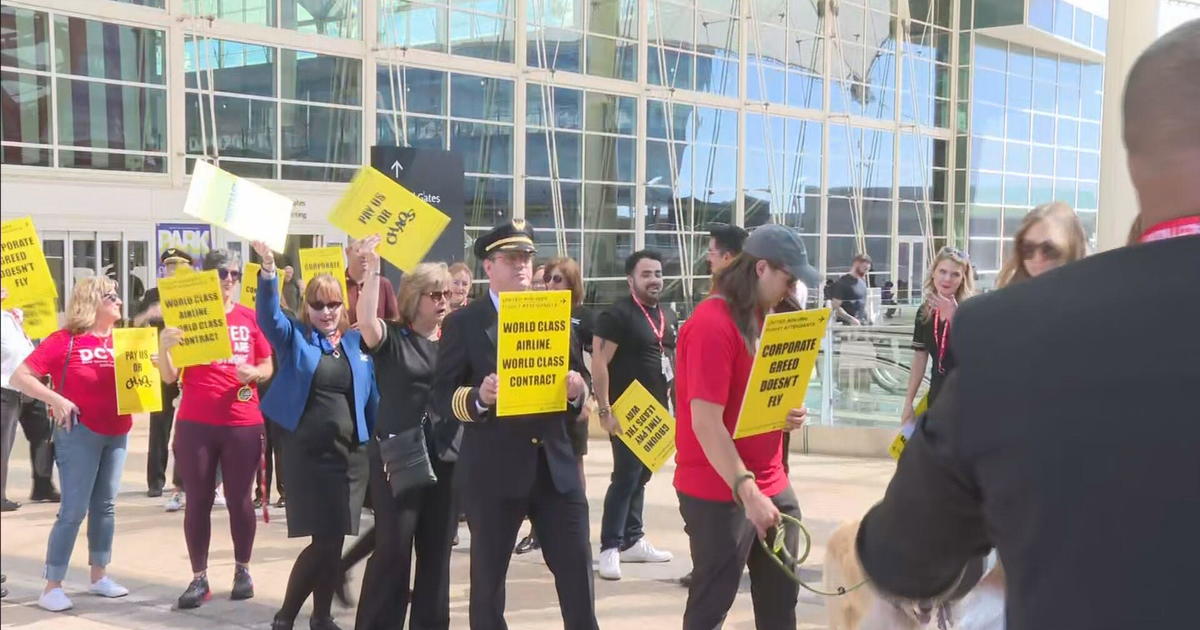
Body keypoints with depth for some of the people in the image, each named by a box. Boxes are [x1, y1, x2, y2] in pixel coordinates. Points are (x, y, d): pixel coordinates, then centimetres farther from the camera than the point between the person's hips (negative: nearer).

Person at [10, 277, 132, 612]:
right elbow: (20, 377, -11)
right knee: (74, 510, -5)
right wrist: (56, 399, -20)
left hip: (117, 432, 6)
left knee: (105, 506, 13)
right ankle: (52, 586, 3)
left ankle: (99, 576, 24)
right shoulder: (64, 340, -8)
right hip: (79, 431, -6)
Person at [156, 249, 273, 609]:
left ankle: (243, 570, 21)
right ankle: (199, 579, 9)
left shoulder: (250, 317, 4)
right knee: (198, 502, 3)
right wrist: (164, 347, -20)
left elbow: (268, 367, 11)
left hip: (243, 424, 1)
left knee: (239, 500, 6)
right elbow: (170, 377, 0)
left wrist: (254, 373, -11)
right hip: (195, 424, 0)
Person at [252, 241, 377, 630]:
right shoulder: (294, 337, 3)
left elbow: (371, 397, 12)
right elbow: (268, 313, -16)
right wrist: (268, 269, -32)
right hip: (306, 453, -3)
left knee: (334, 540, 8)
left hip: (350, 454, 3)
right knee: (323, 540, -7)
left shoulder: (358, 343, 9)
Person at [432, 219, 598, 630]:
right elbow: (441, 396, -3)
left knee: (577, 571, 5)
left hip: (555, 464, 3)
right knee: (488, 575, 9)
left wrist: (577, 390, -9)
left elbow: (576, 381, 14)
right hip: (493, 469, -3)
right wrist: (478, 397, -22)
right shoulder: (463, 323, 0)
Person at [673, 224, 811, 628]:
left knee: (781, 595, 14)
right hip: (720, 492, -9)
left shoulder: (765, 319, 10)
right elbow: (706, 422, -23)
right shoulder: (711, 324, -19)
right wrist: (747, 491, -26)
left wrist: (786, 412, 0)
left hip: (772, 484, 9)